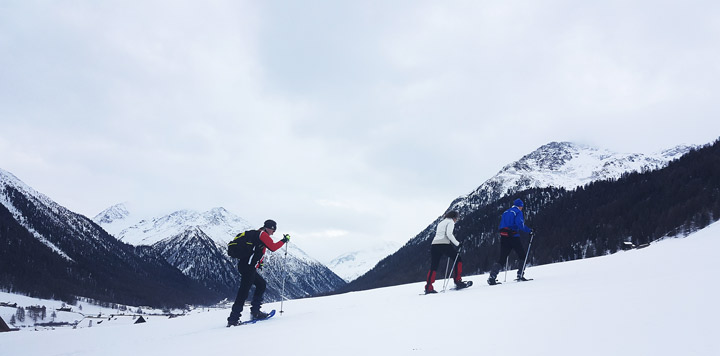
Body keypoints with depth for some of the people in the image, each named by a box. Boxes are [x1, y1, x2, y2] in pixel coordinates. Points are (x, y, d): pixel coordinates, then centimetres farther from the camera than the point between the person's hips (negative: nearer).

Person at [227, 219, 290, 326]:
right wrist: (284, 241, -4)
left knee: (262, 284, 18)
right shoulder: (263, 234, -5)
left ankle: (255, 311, 14)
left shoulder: (255, 234, 23)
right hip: (248, 266, -10)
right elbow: (273, 247, -16)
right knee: (244, 292, -9)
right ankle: (233, 319, -8)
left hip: (243, 264, 10)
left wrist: (258, 263, 24)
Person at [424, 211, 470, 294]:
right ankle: (457, 281, 5)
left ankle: (428, 287, -2)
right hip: (444, 244, -7)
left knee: (433, 267, 7)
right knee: (458, 259, 10)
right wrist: (457, 244, -5)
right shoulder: (451, 222, 6)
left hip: (434, 244, 7)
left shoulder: (441, 223, 29)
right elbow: (449, 234, -10)